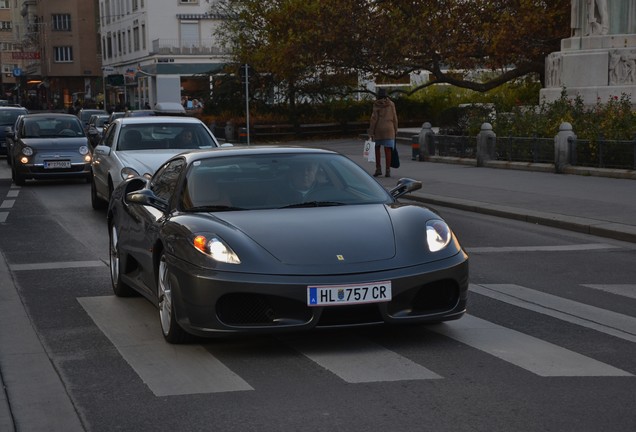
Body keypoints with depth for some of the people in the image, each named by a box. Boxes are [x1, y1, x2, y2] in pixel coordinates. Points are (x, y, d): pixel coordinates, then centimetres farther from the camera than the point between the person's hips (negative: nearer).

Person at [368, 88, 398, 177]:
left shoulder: (376, 104, -4)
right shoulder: (391, 104, 1)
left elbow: (374, 118, -9)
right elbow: (394, 117, 2)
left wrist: (371, 132, -8)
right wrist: (395, 130, 12)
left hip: (378, 128, -1)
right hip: (388, 129, 1)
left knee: (376, 148, 14)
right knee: (388, 150, -1)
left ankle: (378, 169, 9)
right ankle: (388, 171, -5)